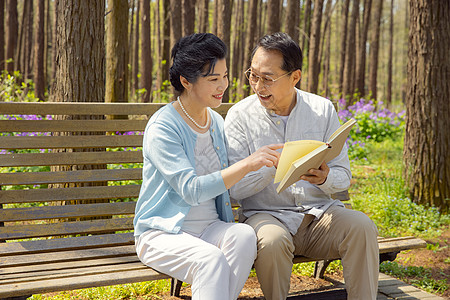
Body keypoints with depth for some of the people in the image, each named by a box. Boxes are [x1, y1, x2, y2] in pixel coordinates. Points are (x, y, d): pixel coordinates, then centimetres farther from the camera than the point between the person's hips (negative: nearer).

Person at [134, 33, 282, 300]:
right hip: (163, 233, -6)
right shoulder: (162, 128, -14)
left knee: (245, 235, -27)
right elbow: (191, 190, -25)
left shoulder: (217, 122, 10)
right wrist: (247, 164, -29)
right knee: (211, 259, -34)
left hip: (209, 228, 6)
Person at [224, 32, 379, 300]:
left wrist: (325, 178, -18)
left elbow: (344, 177, 6)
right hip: (265, 215, -2)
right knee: (273, 241, -34)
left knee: (361, 226, -26)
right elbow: (235, 187, -8)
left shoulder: (323, 110, 4)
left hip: (318, 212, 2)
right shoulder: (240, 115, -3)